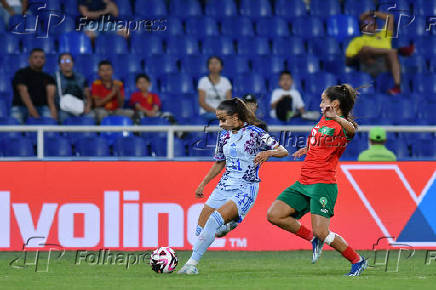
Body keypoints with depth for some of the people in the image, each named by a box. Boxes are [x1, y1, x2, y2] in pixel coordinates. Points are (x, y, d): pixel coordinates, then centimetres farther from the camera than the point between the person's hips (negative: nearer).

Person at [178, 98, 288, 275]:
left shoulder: (254, 134, -8)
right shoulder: (224, 136, 10)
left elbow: (283, 151, -10)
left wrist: (267, 153, -29)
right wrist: (203, 184, 21)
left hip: (245, 189, -7)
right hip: (224, 186, 7)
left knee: (216, 217, -28)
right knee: (200, 230, -2)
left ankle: (192, 263, -24)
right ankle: (229, 223, 30)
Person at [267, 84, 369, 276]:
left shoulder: (342, 126, -10)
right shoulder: (323, 120, 16)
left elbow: (351, 130, -37)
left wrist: (337, 117, -54)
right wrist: (307, 149, 30)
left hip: (323, 184, -8)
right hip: (303, 183, 8)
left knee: (321, 232, -15)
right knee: (274, 215, -5)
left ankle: (358, 261, 5)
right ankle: (313, 239, 12)